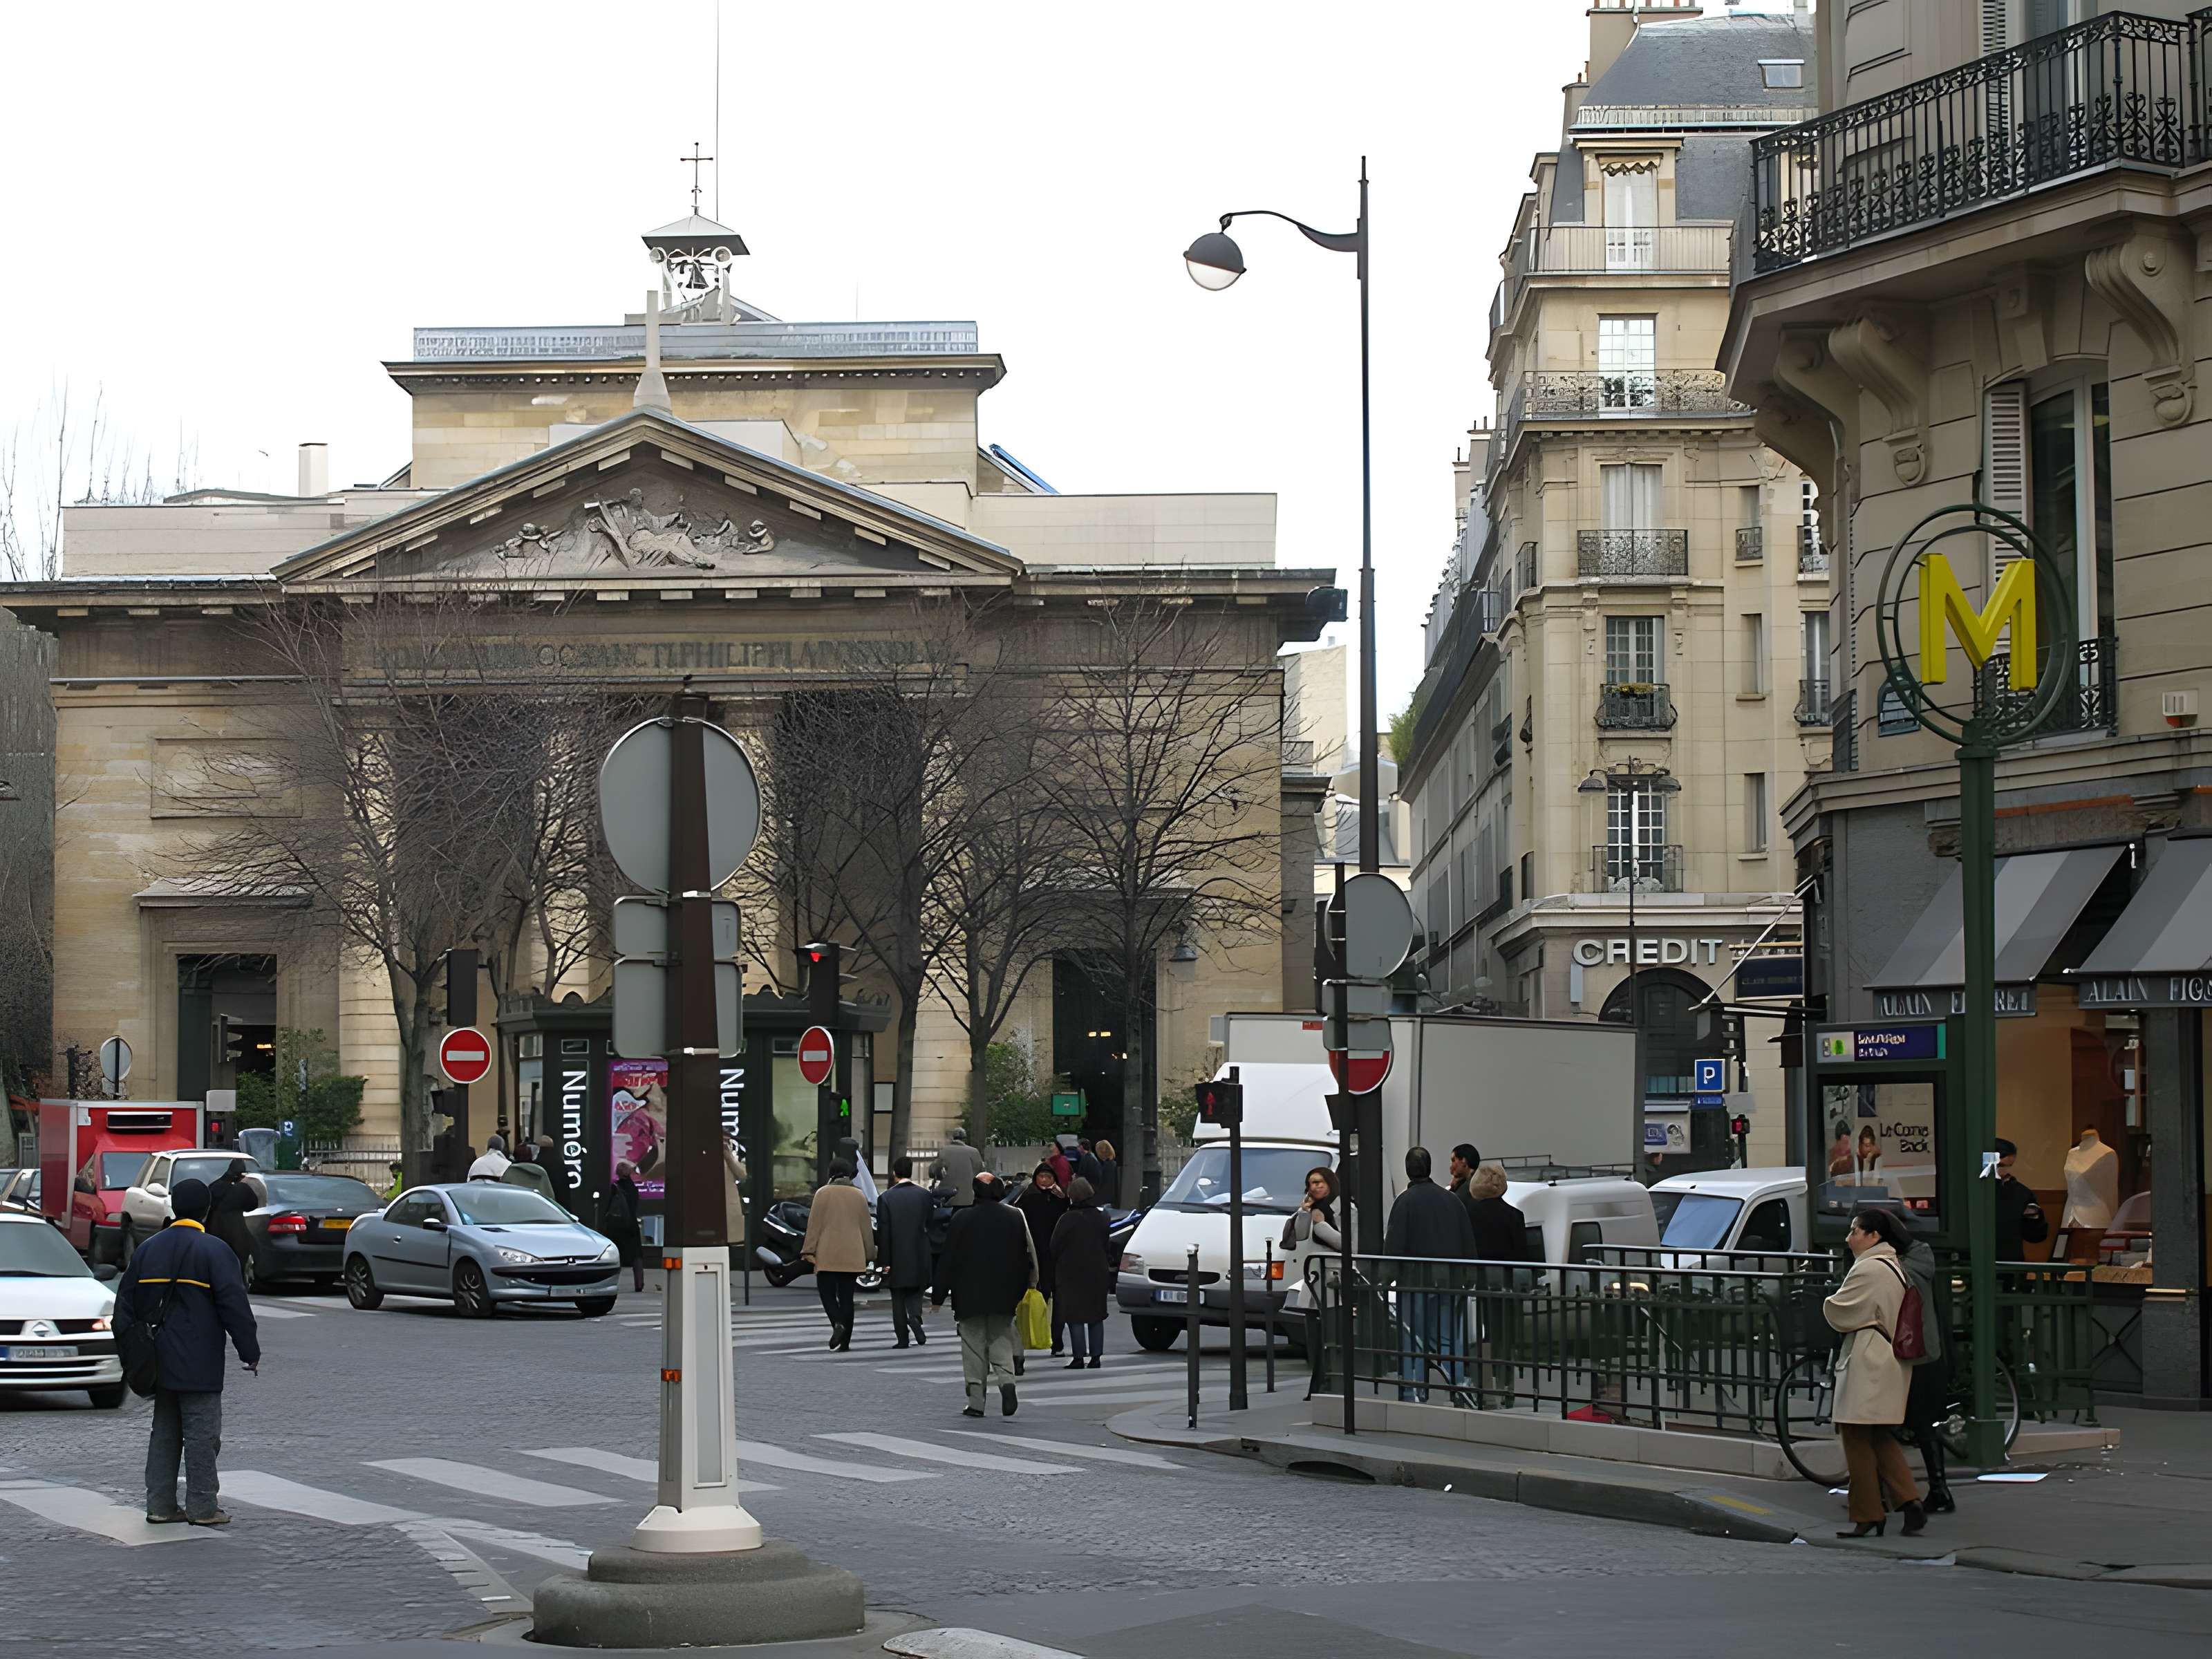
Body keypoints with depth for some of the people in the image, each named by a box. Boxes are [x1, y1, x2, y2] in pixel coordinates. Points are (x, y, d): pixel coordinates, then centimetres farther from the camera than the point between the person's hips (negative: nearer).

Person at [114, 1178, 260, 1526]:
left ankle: (160, 1504, 13)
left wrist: (129, 1348, 22)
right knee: (201, 1433, -2)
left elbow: (126, 1302, 15)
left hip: (161, 1363, 6)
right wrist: (250, 1351, -6)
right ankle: (202, 1507, -2)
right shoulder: (214, 1251, -11)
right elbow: (234, 1306, -13)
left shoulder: (148, 1249, 9)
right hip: (199, 1366, -6)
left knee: (165, 1432, 13)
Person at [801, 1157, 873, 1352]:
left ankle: (838, 1323, -22)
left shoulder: (823, 1193, -3)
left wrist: (809, 1250, -2)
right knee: (846, 1296, 6)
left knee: (827, 1292, 5)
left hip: (828, 1254, -3)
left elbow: (814, 1224, -5)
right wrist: (869, 1253, 18)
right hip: (852, 1254, 3)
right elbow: (866, 1226, 11)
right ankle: (844, 1341, 4)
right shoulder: (859, 1195, 7)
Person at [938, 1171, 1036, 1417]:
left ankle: (976, 1401, 4)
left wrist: (940, 1291, 2)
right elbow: (1025, 1257, 6)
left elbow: (949, 1258, -5)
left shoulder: (962, 1218, -8)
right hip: (1003, 1296, 3)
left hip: (970, 1296, -3)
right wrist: (1021, 1291, 15)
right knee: (1001, 1342, 13)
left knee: (974, 1345, 5)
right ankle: (1006, 1380, -14)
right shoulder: (1015, 1218, 2)